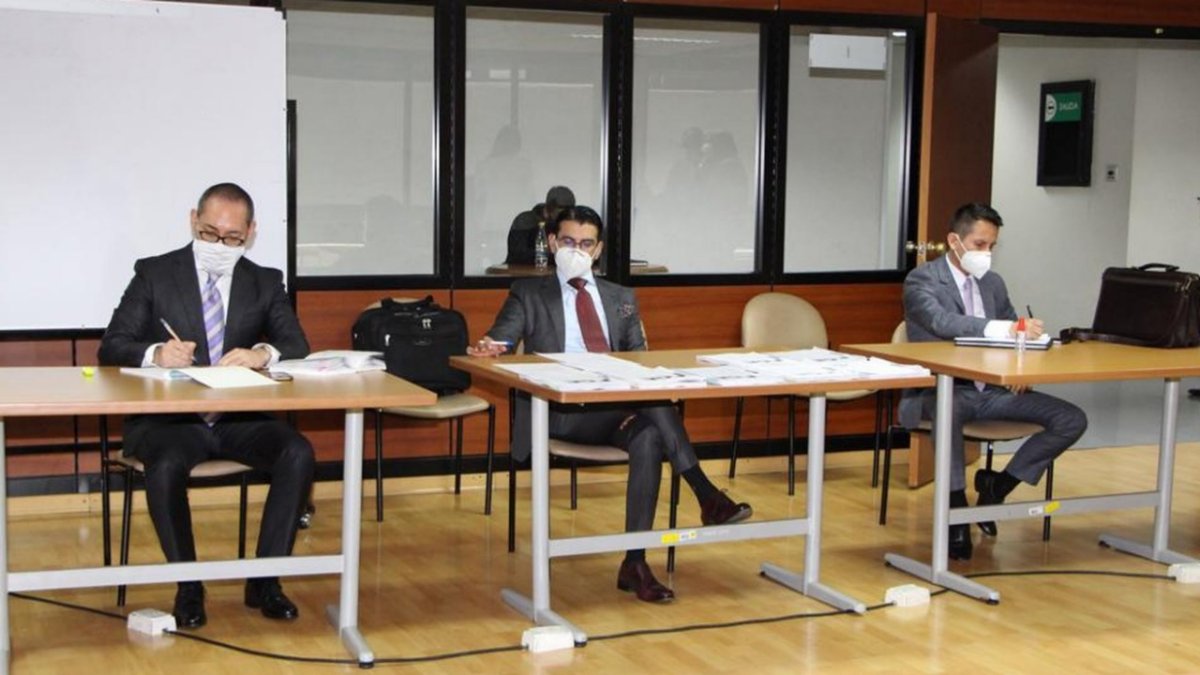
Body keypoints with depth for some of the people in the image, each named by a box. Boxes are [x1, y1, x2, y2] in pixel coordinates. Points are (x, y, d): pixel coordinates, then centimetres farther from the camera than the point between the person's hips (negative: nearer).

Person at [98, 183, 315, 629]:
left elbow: (297, 347, 1)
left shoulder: (265, 283, 11)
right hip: (169, 419, -2)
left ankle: (264, 579, -12)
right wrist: (155, 354, -25)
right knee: (167, 466, -35)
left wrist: (263, 353, -23)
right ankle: (188, 586, -15)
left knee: (298, 453, -25)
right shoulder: (155, 274, 4)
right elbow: (112, 347, -2)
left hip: (239, 419, 3)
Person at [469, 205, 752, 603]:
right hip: (560, 411, -3)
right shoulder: (528, 294, 14)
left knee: (648, 438, -32)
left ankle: (634, 564, -28)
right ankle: (706, 495, -30)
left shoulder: (621, 298, 23)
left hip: (618, 410, 4)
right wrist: (489, 348, -27)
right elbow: (499, 341, 0)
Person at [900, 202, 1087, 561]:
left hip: (992, 390, 6)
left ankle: (996, 485, 3)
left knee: (1072, 419, -11)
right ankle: (956, 509, -23)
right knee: (948, 412, -43)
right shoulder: (921, 281, -8)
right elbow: (943, 322, -27)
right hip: (942, 391, -6)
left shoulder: (993, 283, 13)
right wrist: (1007, 328, -40)